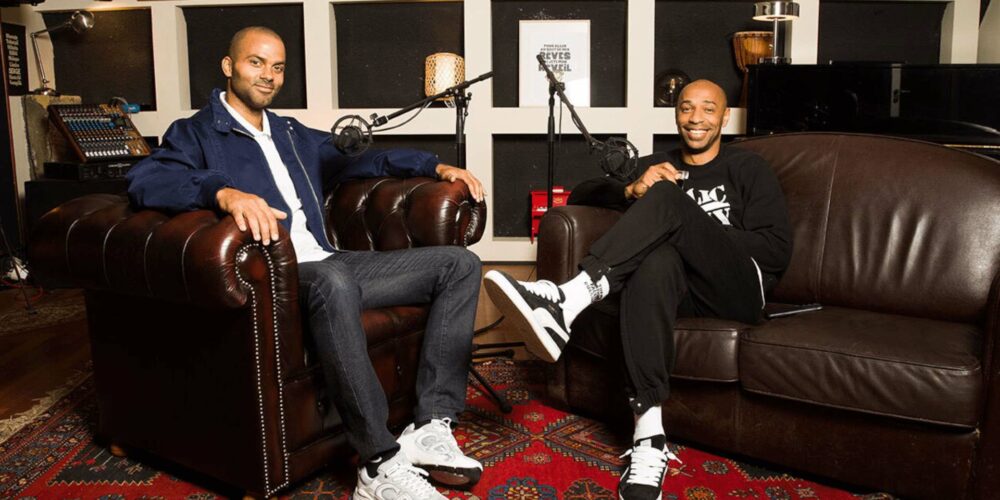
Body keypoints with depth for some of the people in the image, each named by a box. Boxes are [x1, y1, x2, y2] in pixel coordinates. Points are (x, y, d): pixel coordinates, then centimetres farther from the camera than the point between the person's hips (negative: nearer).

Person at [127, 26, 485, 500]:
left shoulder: (295, 135, 26)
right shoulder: (196, 133, 5)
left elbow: (362, 160, 32)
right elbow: (145, 179, -15)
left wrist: (436, 166, 18)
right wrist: (224, 192, -35)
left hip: (327, 265, 7)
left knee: (459, 262, -4)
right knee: (333, 281, -42)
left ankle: (430, 426, -15)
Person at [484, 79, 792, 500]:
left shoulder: (748, 169, 17)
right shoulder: (656, 166, 26)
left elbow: (777, 251, 4)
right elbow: (581, 195, 17)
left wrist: (697, 230, -5)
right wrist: (633, 191, -4)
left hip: (737, 290, -2)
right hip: (682, 289, 2)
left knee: (666, 195, -25)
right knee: (656, 257, -37)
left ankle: (567, 301, -47)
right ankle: (649, 440, -45)